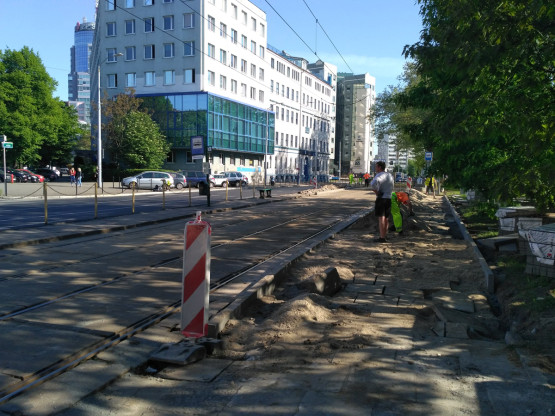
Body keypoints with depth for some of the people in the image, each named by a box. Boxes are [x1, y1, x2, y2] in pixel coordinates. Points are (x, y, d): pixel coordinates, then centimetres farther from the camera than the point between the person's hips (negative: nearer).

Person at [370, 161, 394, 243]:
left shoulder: (379, 175, -11)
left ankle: (382, 238, -10)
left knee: (381, 218, -7)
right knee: (386, 218, 15)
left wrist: (376, 192, -17)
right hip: (389, 198, 8)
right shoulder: (390, 175, 15)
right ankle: (385, 235, 24)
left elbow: (373, 184, -32)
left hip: (381, 198, -8)